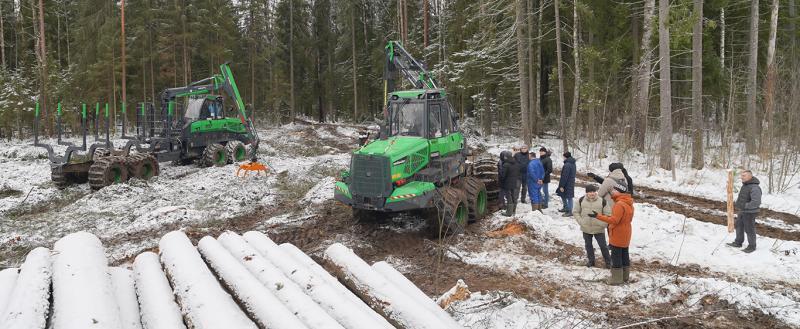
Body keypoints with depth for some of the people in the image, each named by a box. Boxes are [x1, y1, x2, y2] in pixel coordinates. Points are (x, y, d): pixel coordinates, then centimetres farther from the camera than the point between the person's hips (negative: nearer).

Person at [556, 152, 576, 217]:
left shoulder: (567, 165, -23)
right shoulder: (573, 164, 9)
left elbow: (564, 176, -23)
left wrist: (562, 186, -18)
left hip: (567, 184, -10)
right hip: (571, 183, 10)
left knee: (569, 197, -2)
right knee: (563, 195, 22)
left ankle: (569, 211, 4)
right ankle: (566, 208, 33)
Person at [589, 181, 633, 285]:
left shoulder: (619, 204, -24)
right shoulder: (629, 204, 8)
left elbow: (614, 220, -30)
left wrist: (598, 216, -33)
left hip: (617, 236, -10)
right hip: (625, 236, 10)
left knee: (616, 256, 0)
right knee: (624, 255, 17)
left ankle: (617, 278, 6)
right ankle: (625, 276, 27)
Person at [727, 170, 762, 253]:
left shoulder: (754, 188, -25)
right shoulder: (745, 185, 7)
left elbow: (756, 202, -32)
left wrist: (744, 206, -30)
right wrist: (737, 203, 13)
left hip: (750, 213, -10)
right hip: (742, 212, 10)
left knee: (749, 230, 3)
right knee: (738, 226, 20)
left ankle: (752, 246, 19)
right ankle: (738, 242, 36)